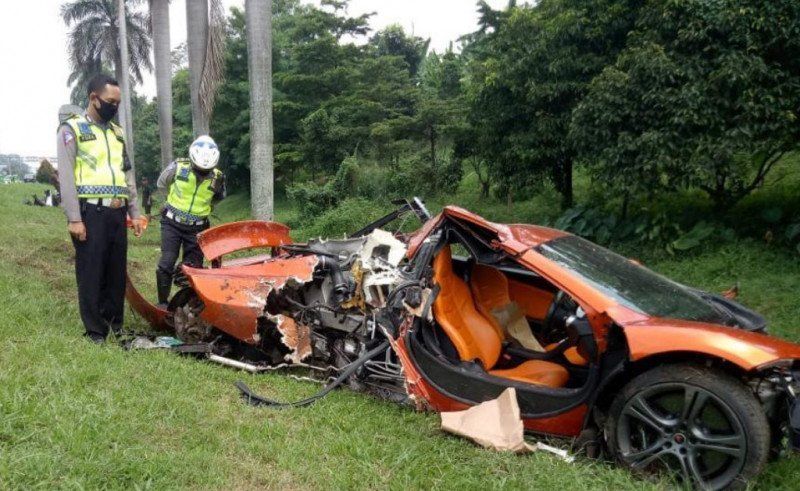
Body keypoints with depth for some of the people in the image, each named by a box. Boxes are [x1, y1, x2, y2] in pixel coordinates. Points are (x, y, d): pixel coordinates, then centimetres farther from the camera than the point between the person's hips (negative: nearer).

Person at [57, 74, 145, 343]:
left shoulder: (117, 131, 18)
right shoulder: (72, 128, -2)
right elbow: (66, 176, -8)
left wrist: (134, 212, 14)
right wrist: (74, 218, -15)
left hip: (117, 213, 6)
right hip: (91, 213, -6)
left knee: (117, 272, 10)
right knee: (91, 275, -1)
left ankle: (115, 326, 21)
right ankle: (96, 333, 7)